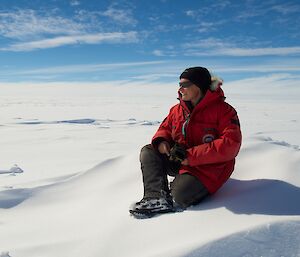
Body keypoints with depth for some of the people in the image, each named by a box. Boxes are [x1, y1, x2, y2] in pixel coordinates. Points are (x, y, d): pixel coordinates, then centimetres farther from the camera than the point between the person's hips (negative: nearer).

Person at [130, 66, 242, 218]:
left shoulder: (223, 111, -14)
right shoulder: (177, 109, 6)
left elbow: (230, 145, -23)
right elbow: (165, 128, 18)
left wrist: (191, 155, -26)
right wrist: (161, 141, -10)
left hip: (208, 167, -7)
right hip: (178, 161, 7)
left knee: (179, 195, -30)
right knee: (148, 152, -8)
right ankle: (157, 197, -22)